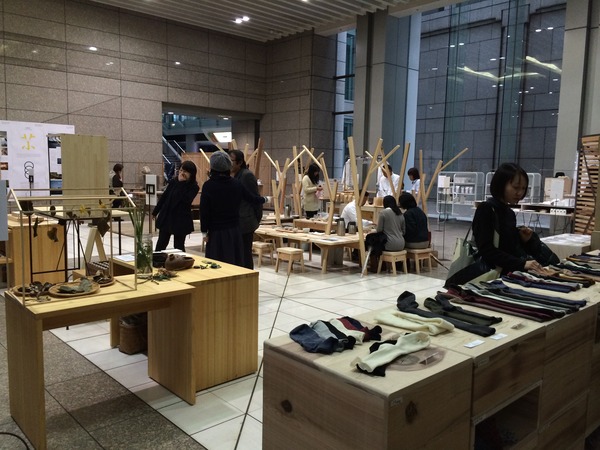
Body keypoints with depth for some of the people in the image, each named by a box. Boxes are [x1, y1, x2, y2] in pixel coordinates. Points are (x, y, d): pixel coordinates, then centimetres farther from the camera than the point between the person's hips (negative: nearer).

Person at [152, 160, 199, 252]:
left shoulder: (194, 187, -10)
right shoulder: (173, 182, 1)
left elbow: (186, 200, -26)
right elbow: (164, 197, 10)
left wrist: (181, 183, -23)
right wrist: (155, 212, 15)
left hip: (181, 220, -4)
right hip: (166, 217, 4)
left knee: (179, 246, 7)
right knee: (161, 244, 11)